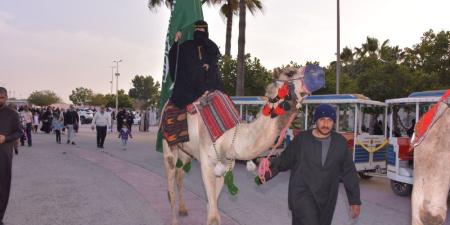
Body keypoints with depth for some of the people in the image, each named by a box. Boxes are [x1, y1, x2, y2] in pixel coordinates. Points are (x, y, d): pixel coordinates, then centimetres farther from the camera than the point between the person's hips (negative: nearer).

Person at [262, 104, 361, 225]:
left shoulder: (340, 142, 2)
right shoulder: (301, 139, -5)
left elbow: (349, 173, 7)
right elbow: (284, 160, 2)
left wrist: (355, 199, 8)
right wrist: (271, 164, -18)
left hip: (327, 200, 4)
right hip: (302, 196, -3)